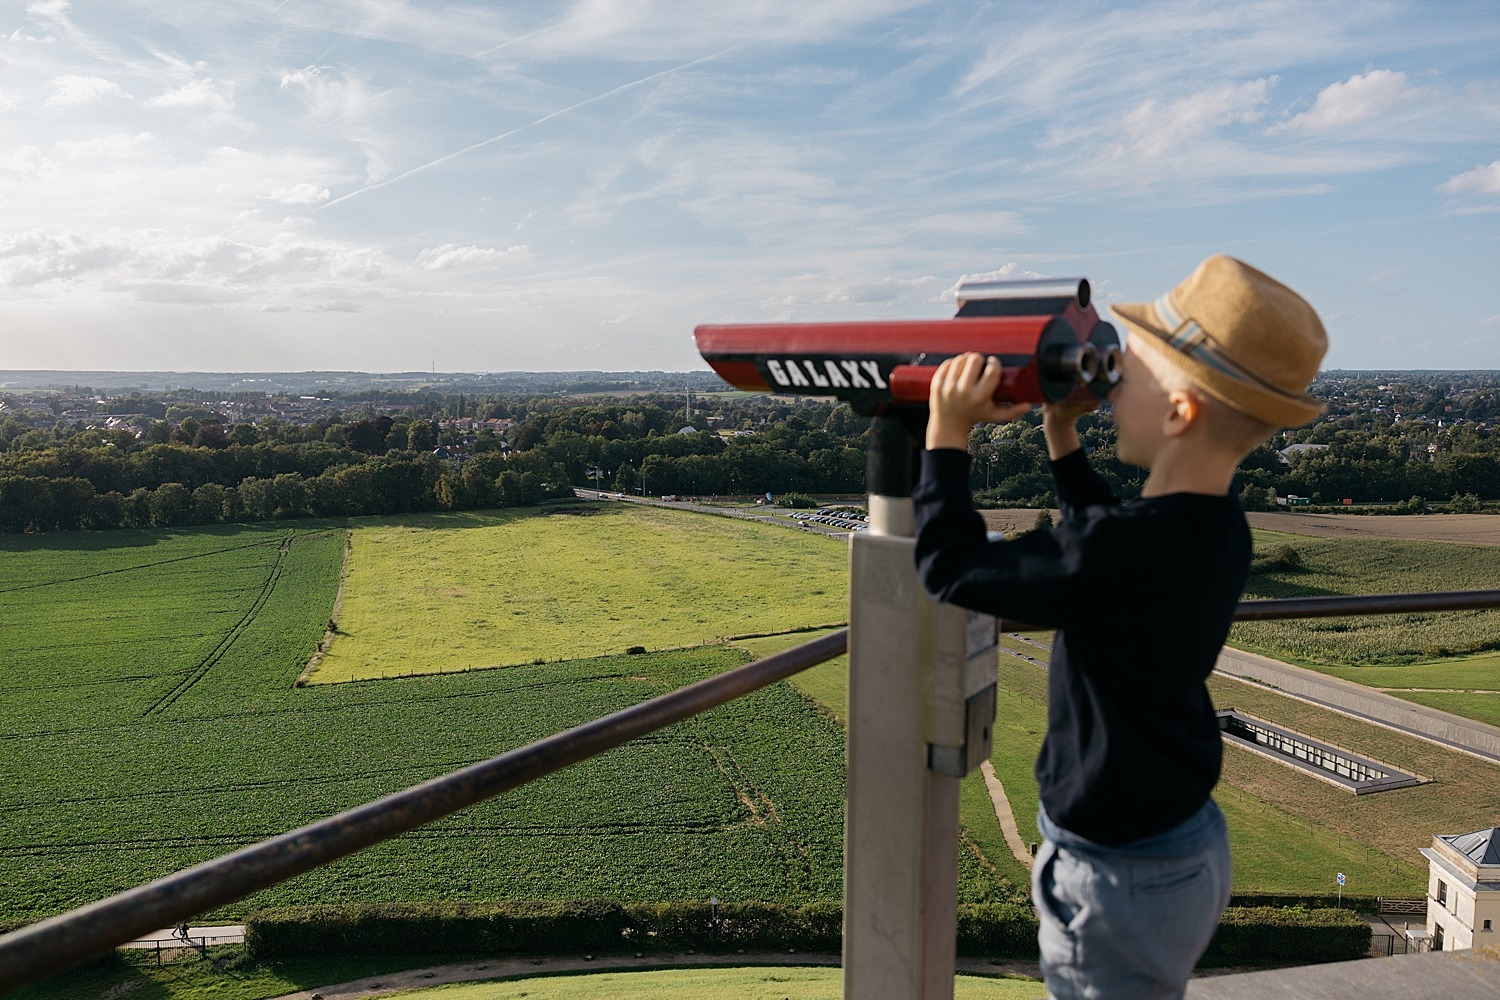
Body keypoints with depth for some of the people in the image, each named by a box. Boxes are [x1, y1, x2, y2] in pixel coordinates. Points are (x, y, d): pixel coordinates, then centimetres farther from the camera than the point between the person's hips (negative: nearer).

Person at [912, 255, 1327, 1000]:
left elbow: (951, 567, -23)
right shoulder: (1220, 529, -5)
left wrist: (948, 432, -16)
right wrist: (1061, 438, 12)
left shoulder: (1130, 549, -33)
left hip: (1119, 880, -8)